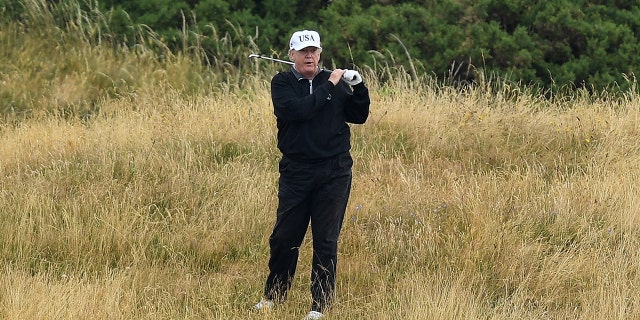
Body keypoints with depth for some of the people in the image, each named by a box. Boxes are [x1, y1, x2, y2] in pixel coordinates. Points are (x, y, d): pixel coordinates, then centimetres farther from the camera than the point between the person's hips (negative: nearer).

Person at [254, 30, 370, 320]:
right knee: (284, 238, 5)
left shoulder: (334, 81, 7)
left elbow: (358, 116, 8)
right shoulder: (282, 83, 0)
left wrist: (358, 87, -7)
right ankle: (273, 297, 23)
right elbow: (297, 110, -18)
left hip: (334, 173, 1)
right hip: (295, 173, -1)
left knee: (326, 242, 3)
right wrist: (329, 87, -14)